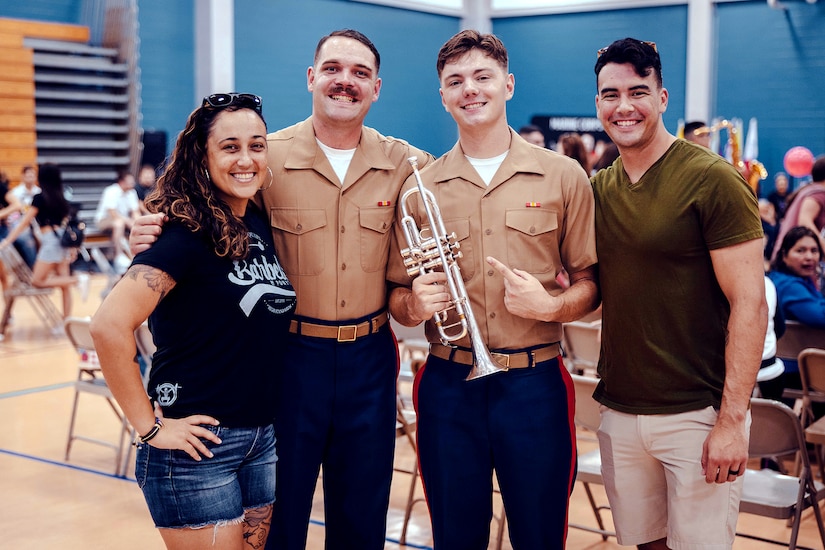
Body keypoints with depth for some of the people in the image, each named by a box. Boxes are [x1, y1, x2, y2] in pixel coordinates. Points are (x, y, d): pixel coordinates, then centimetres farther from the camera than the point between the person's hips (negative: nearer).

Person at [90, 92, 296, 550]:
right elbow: (109, 326, -27)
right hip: (199, 443, -7)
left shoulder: (261, 224, 5)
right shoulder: (186, 235, -16)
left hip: (263, 438, 7)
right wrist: (148, 425, -19)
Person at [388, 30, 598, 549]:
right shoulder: (420, 188, 5)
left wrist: (551, 306, -16)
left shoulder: (563, 176, 1)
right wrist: (414, 304, -12)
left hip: (534, 384, -1)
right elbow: (398, 296, 10)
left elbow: (590, 281, 4)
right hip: (449, 385, 1)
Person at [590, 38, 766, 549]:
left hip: (698, 413, -5)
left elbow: (749, 305, -14)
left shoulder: (713, 181, -10)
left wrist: (732, 421, -18)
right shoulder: (599, 189, 8)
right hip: (619, 410, 5)